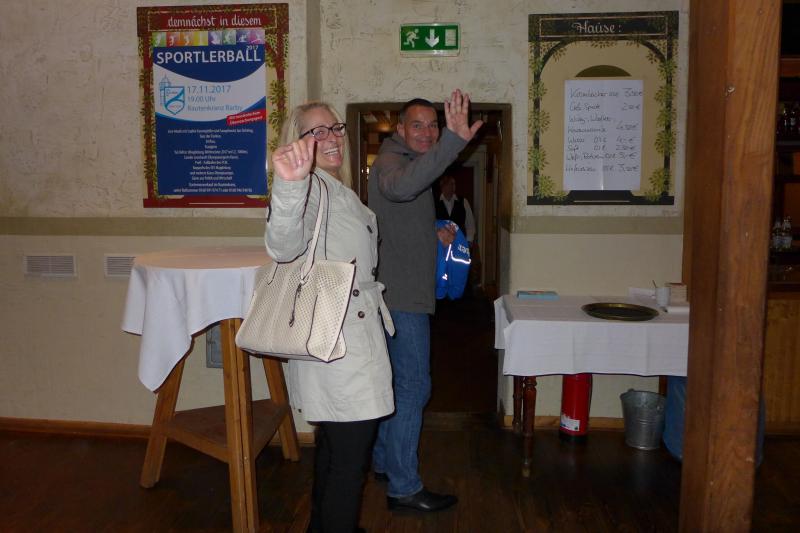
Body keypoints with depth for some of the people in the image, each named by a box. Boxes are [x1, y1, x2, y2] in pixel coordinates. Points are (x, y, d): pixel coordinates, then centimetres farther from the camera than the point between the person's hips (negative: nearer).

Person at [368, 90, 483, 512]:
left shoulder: (410, 163, 19)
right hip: (401, 298, -10)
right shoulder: (389, 161, -14)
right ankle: (404, 488, 5)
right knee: (413, 387, -5)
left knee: (398, 382, 19)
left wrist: (435, 235, 15)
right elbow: (400, 187, -43)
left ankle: (384, 461, 34)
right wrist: (454, 142, -51)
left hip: (403, 295, 10)